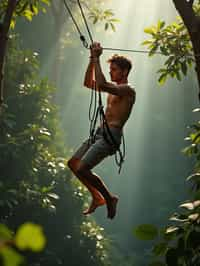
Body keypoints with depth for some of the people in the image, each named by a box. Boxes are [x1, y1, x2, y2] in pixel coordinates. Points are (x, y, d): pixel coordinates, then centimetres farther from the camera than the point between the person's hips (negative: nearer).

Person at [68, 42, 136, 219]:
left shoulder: (128, 90, -12)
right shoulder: (114, 88, 17)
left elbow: (101, 85, -27)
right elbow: (89, 83, 22)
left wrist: (97, 58, -20)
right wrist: (92, 59, 12)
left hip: (111, 135, -10)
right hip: (101, 132, 10)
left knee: (82, 169, -16)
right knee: (73, 163, 8)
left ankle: (109, 198, 2)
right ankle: (97, 197, 17)